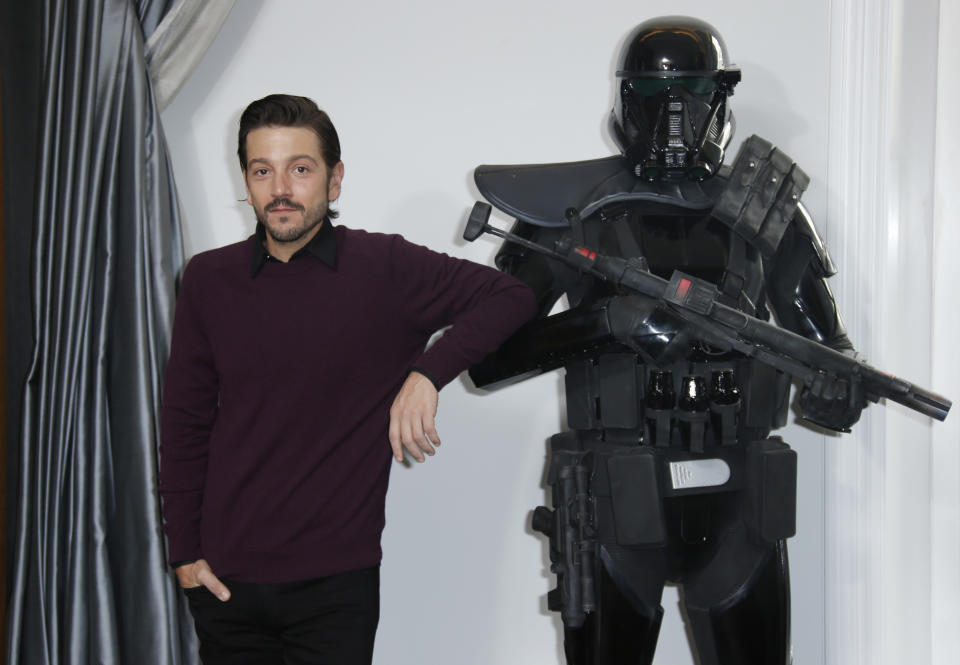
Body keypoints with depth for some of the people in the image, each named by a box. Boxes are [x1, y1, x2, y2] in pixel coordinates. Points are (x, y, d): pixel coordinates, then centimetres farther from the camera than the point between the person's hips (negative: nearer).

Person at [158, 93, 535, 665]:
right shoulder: (210, 280, 3)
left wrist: (428, 374, -17)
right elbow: (185, 422, 8)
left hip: (336, 581, -2)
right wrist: (185, 552, 5)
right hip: (227, 580, 3)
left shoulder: (387, 269, -5)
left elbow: (511, 297, -4)